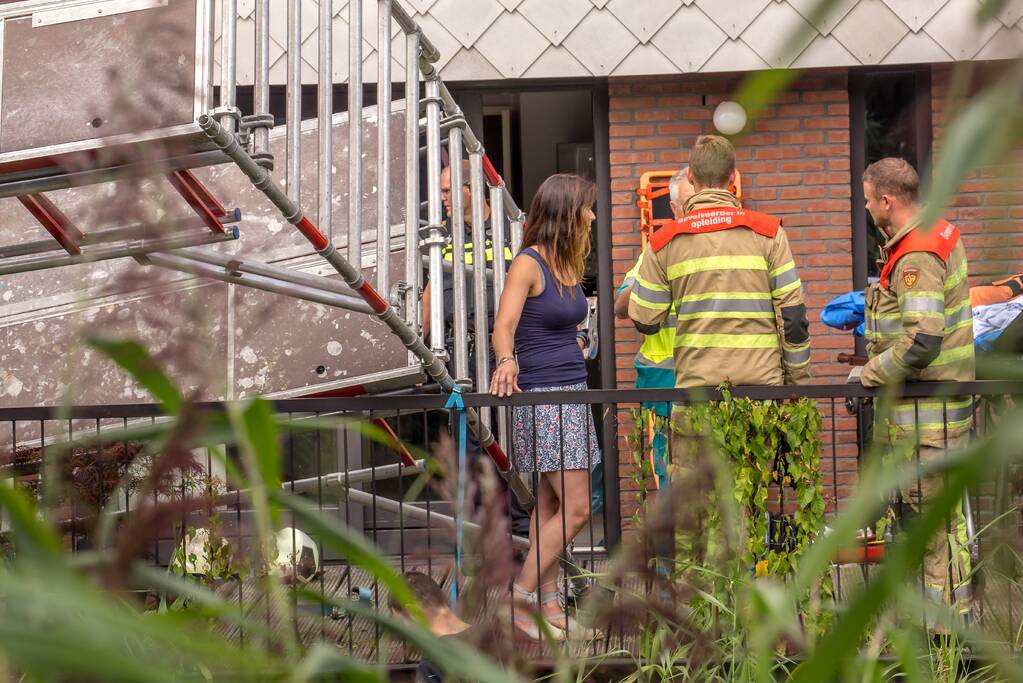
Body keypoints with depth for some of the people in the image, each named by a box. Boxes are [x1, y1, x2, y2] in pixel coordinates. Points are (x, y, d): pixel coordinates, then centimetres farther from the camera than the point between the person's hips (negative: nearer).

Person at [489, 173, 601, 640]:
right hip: (541, 396, -9)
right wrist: (507, 361, -43)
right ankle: (520, 595, -5)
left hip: (573, 392, 9)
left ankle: (548, 604, 14)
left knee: (550, 505, 10)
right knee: (576, 508, -11)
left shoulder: (568, 264, 13)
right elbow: (504, 326, -24)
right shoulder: (528, 263, -12)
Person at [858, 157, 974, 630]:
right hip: (940, 399, 11)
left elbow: (922, 342, -28)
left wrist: (866, 377, -17)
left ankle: (948, 628, 2)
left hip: (927, 412, -11)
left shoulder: (916, 257, -20)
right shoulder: (940, 235, 13)